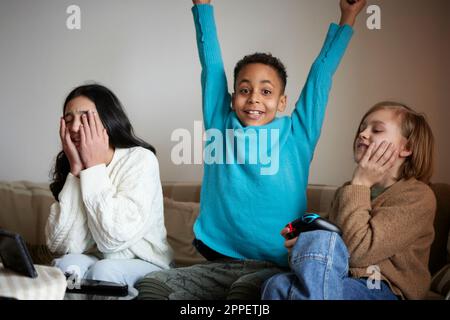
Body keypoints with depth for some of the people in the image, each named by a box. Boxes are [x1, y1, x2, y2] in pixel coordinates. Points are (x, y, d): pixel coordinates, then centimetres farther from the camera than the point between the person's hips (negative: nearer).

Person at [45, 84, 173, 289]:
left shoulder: (140, 159, -15)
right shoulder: (70, 167, -2)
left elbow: (115, 238, -28)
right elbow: (62, 245, -16)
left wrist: (94, 166, -22)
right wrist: (76, 169, -19)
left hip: (144, 264, -2)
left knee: (103, 271, -30)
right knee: (66, 266, -28)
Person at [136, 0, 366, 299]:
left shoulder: (296, 135, 3)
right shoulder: (221, 128, 8)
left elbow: (321, 73, 9)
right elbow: (211, 65, 13)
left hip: (274, 268, -3)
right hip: (219, 263, 3)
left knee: (245, 289, -34)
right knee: (150, 284, -18)